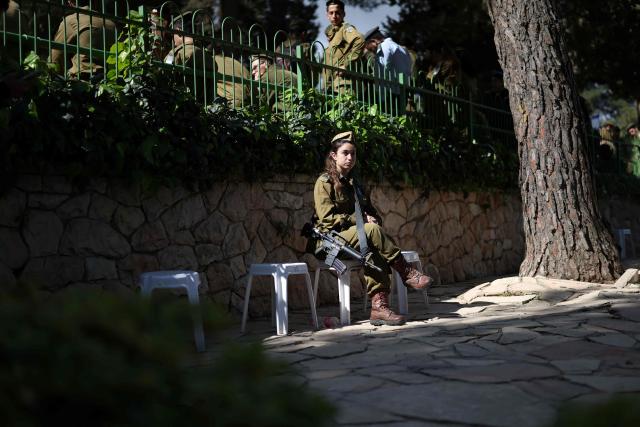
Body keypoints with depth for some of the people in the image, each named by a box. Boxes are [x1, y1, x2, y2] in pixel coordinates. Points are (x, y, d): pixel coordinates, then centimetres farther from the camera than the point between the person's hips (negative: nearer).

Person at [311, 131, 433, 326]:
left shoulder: (354, 183, 20)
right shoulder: (324, 182, -2)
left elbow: (371, 211, 23)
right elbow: (327, 218, -12)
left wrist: (374, 219, -3)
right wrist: (361, 220, -16)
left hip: (354, 237, 6)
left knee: (374, 252, -30)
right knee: (372, 230, -31)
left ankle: (379, 306, -37)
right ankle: (407, 273, -22)